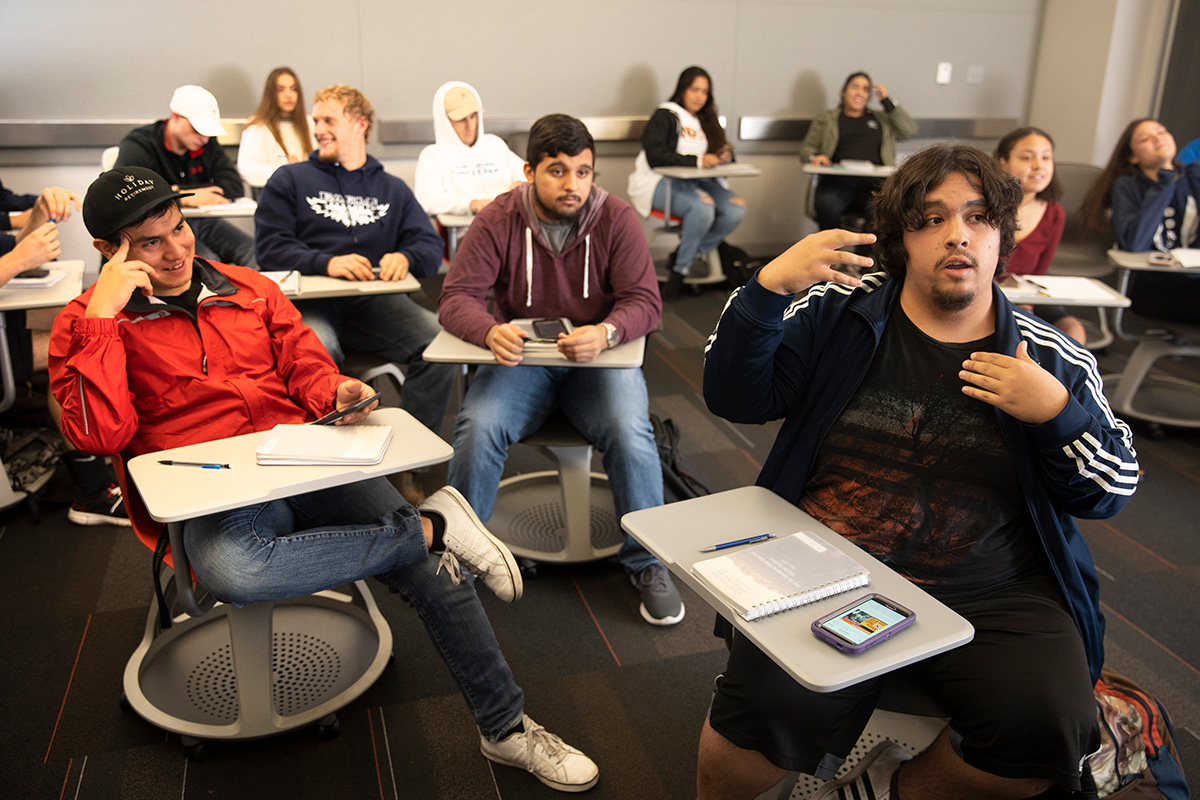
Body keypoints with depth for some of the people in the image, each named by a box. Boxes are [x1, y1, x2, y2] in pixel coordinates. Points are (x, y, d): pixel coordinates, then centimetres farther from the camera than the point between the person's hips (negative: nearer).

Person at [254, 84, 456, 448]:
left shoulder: (392, 189, 25)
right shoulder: (289, 180, 17)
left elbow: (431, 245, 12)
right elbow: (270, 247, 2)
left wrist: (405, 258, -14)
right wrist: (326, 262, -16)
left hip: (376, 301, 2)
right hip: (310, 301, -2)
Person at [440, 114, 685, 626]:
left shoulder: (616, 218, -5)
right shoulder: (498, 220, -5)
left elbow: (645, 302, -10)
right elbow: (456, 297, -9)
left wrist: (605, 333, -33)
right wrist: (490, 331, -33)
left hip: (599, 360, 0)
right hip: (521, 358, 1)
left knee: (630, 433, -28)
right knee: (477, 427, -27)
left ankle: (646, 563, -3)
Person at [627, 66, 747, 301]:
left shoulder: (707, 121, 22)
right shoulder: (664, 116, 0)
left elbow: (718, 152, 21)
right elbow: (655, 157, -14)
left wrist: (723, 157, -6)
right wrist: (697, 161, -20)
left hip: (697, 182, 7)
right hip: (660, 183, -6)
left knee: (736, 209, -22)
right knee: (703, 206, -36)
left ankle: (688, 255, -8)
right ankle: (680, 269, -19)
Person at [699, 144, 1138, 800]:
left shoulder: (1054, 361, 10)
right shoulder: (837, 312, 6)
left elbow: (1110, 492, 12)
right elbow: (736, 397, -2)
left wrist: (1056, 412, -7)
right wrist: (770, 287, -16)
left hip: (991, 597, 3)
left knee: (1050, 731, -24)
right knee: (773, 706, -28)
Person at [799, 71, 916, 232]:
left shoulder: (881, 118, 29)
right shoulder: (826, 118, 26)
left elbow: (910, 131, 15)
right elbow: (806, 148, 20)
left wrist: (887, 101, 13)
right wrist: (814, 157, -5)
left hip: (873, 181, 1)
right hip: (838, 180, -1)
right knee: (826, 206, -38)